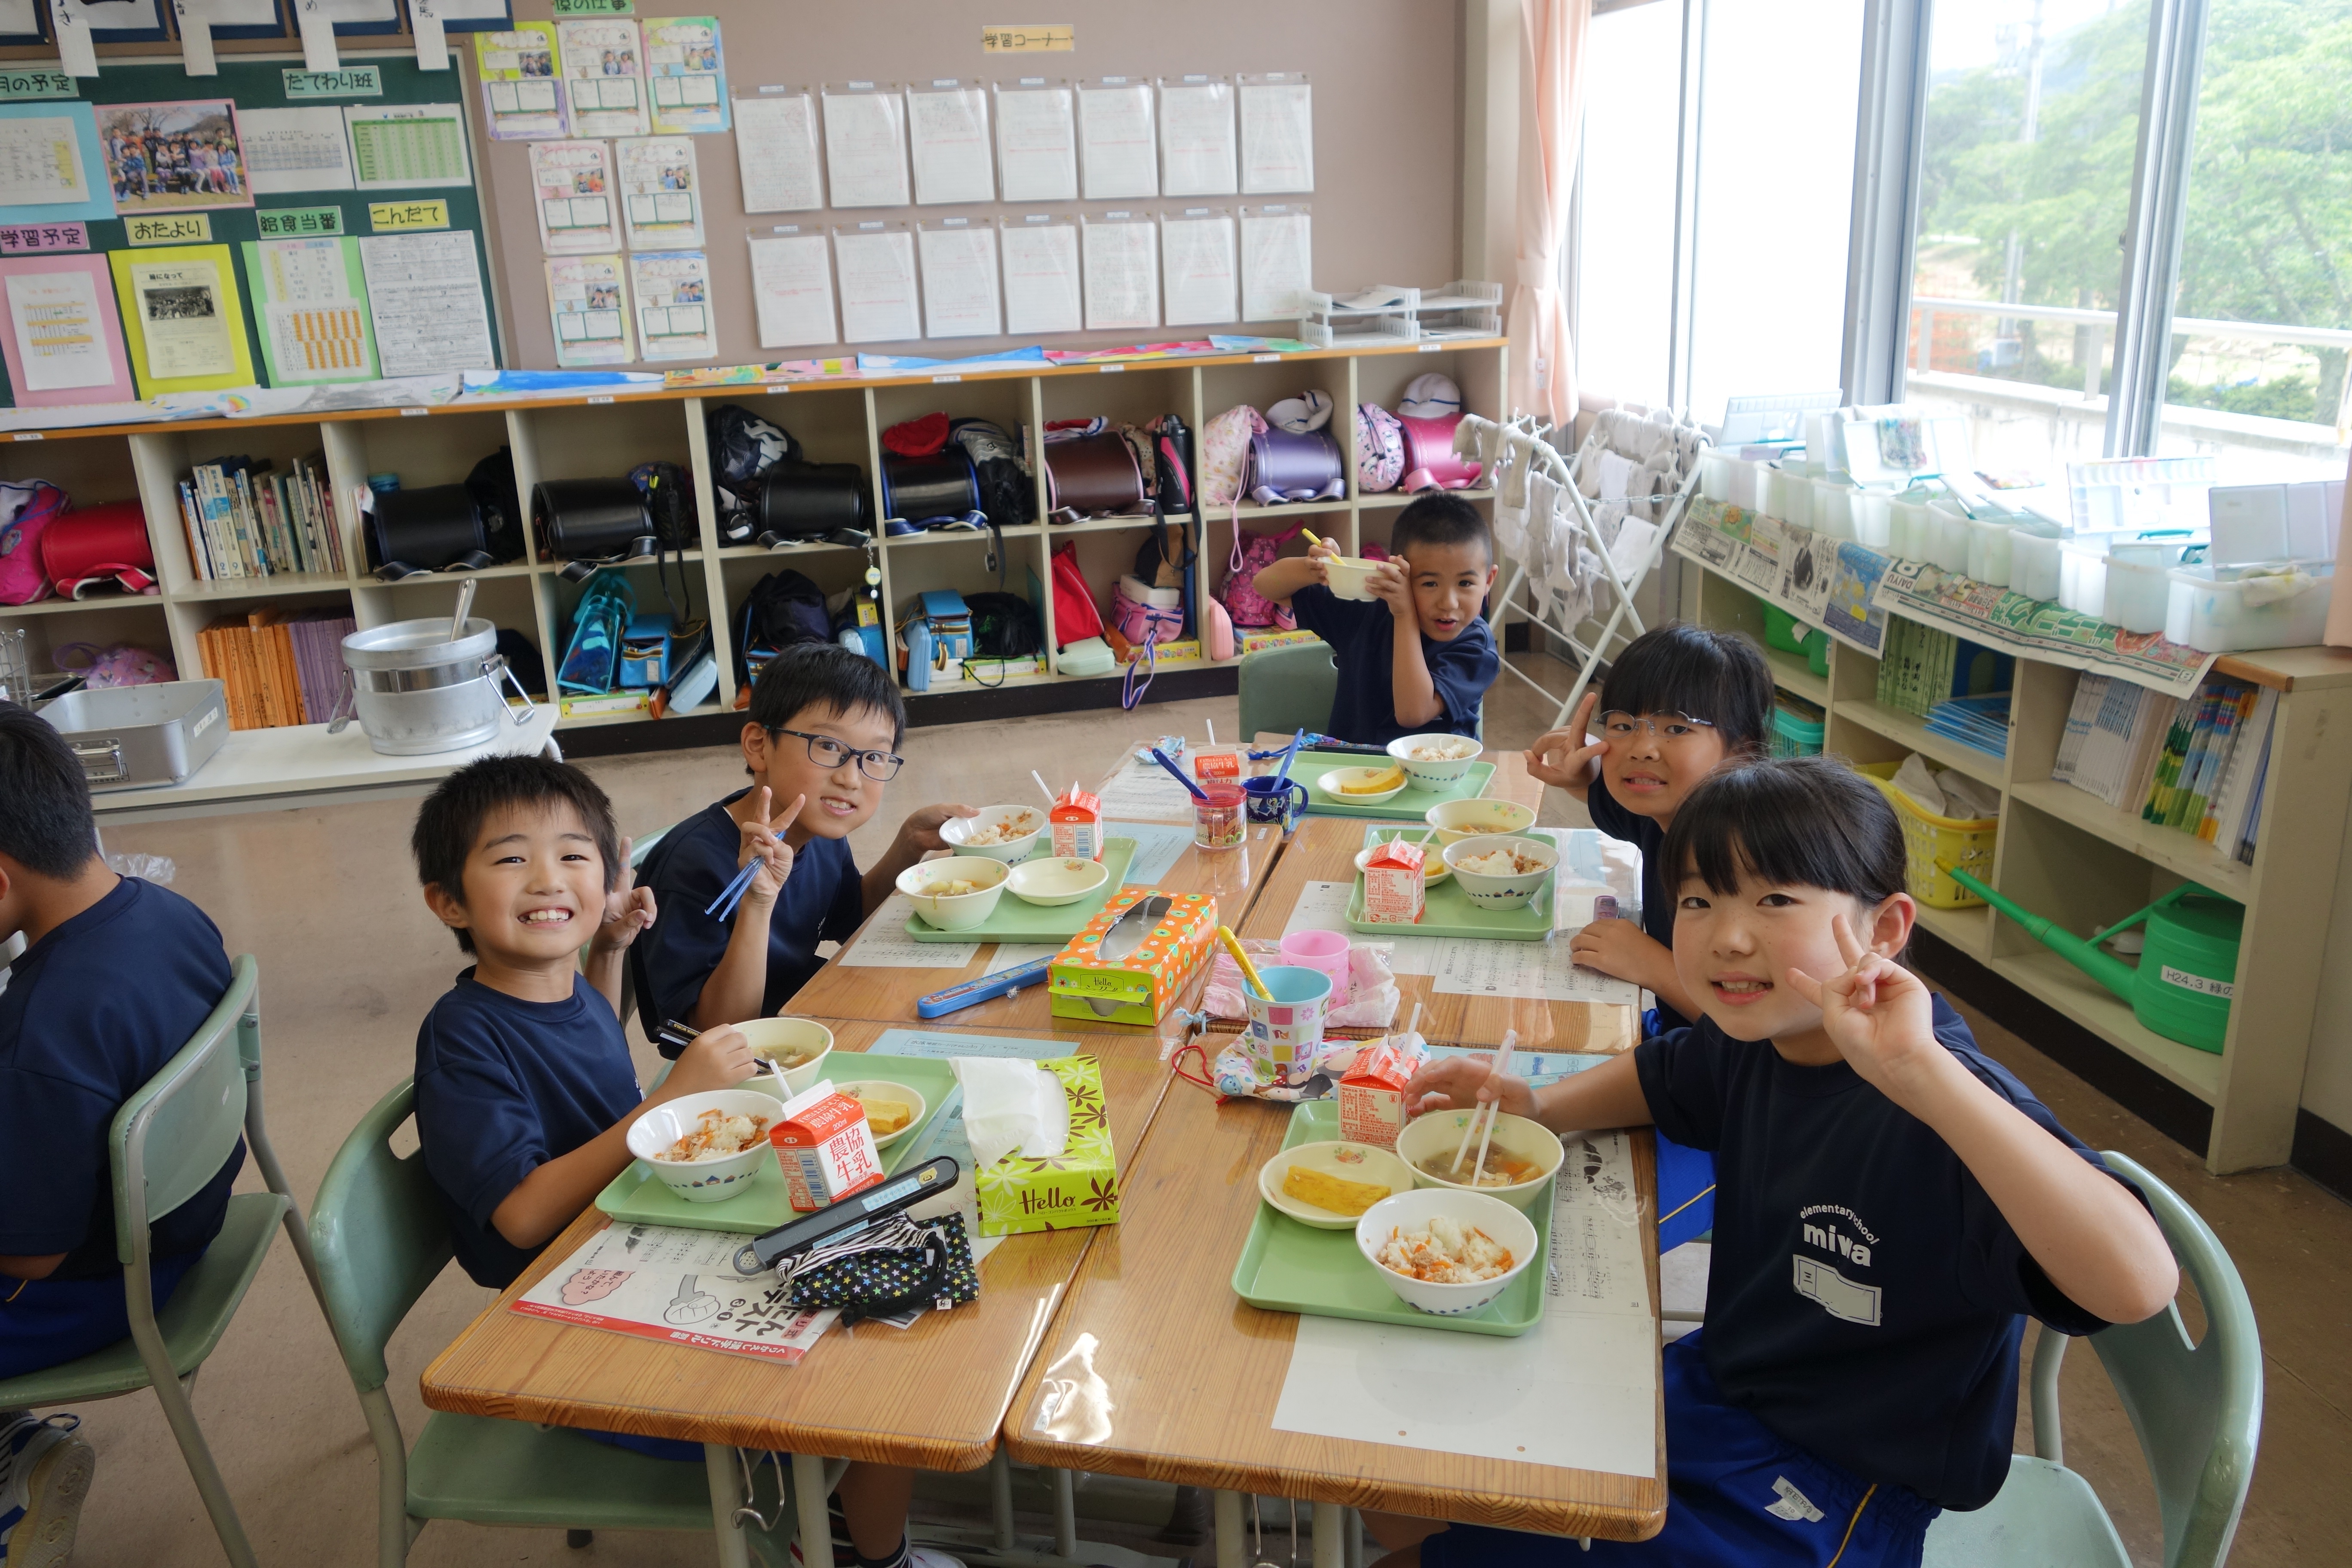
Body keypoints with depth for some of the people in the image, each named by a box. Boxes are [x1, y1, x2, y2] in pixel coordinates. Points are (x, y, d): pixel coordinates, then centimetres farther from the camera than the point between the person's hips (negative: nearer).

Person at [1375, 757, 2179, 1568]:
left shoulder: (1942, 1102, -30)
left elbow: (2137, 1284, -44)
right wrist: (1531, 1103, -4)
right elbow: (1660, 1076, 15)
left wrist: (1923, 1074, -52)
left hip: (1837, 1496, -6)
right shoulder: (1762, 1037, -8)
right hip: (1718, 1390, 7)